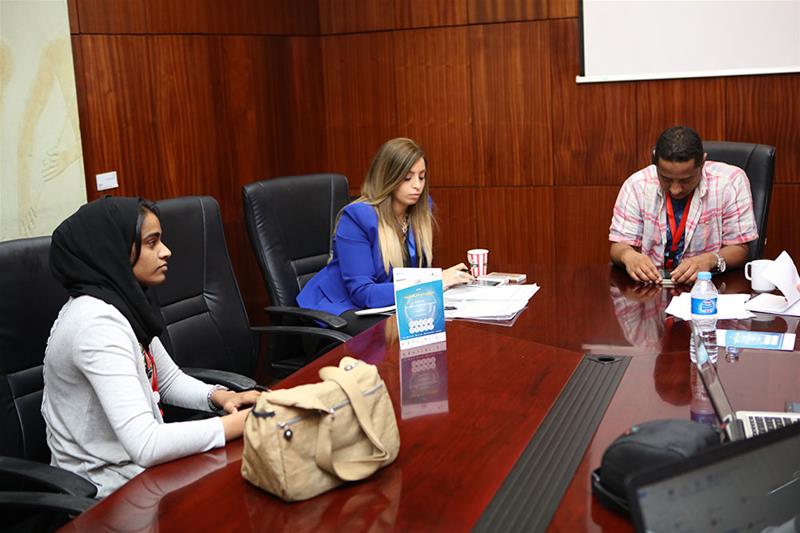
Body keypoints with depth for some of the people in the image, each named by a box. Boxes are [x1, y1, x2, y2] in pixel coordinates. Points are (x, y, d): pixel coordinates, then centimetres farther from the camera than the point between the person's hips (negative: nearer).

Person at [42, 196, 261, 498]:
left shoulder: (123, 305, 2)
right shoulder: (96, 323, -26)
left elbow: (170, 380, 14)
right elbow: (145, 446, -33)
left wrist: (220, 397, -5)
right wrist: (243, 422, -27)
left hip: (132, 465, 8)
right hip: (113, 492, -8)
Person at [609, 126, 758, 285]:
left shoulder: (732, 181, -8)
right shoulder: (636, 185, -5)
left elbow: (739, 249, -4)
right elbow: (619, 246, 0)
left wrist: (710, 260, -24)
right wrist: (628, 255, -22)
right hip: (650, 285, 1)